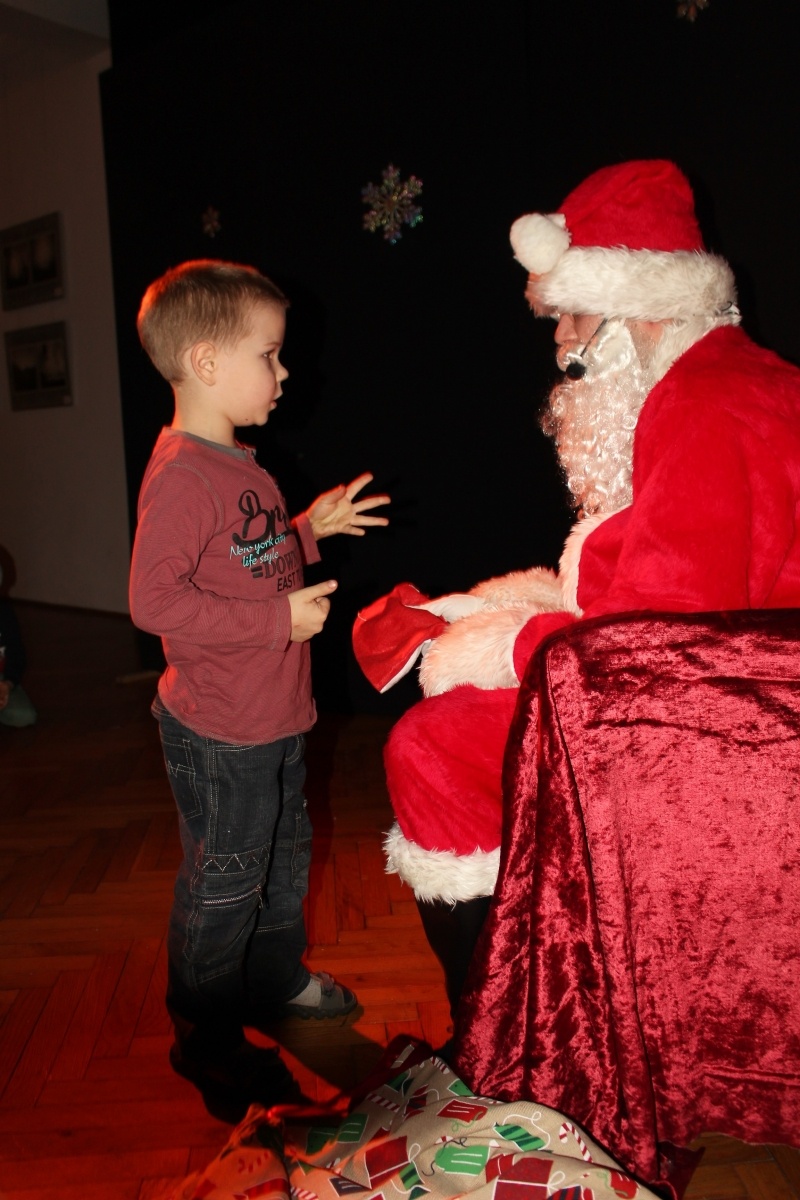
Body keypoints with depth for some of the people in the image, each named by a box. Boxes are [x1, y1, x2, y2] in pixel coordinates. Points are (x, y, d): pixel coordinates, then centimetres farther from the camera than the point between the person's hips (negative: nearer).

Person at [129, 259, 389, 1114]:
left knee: (285, 855, 24)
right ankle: (207, 1041, 26)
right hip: (216, 732, -10)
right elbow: (155, 599, -28)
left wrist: (311, 528, 10)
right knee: (222, 883, 6)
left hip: (271, 720, 10)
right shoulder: (181, 475, -22)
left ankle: (276, 980, 46)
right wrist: (280, 617, -27)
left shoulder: (238, 466, 10)